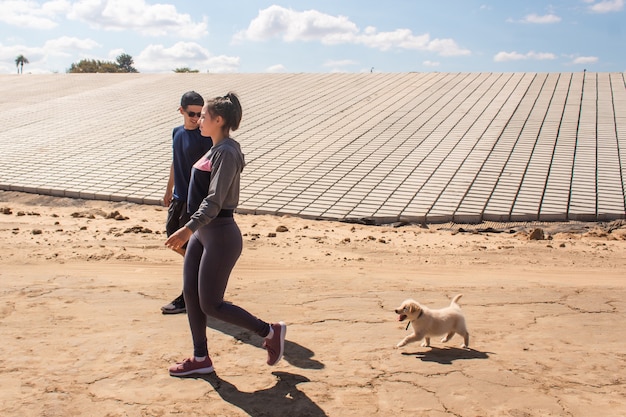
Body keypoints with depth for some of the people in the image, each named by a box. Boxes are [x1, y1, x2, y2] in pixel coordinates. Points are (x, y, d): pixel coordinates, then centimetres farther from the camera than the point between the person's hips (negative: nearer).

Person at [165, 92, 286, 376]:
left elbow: (214, 200, -26)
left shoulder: (226, 153, -18)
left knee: (211, 305, -3)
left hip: (220, 236, -10)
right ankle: (201, 358, 23)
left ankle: (270, 332, 13)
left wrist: (188, 229, -33)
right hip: (203, 233, 10)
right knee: (190, 294, 11)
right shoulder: (216, 150, 12)